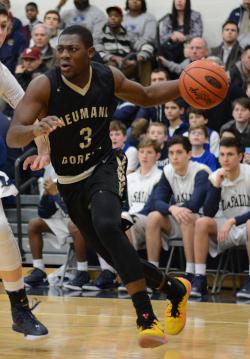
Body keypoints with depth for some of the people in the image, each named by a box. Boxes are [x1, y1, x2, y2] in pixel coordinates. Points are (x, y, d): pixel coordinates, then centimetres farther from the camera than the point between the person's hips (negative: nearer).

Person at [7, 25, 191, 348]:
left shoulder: (109, 78, -8)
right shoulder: (44, 85, -17)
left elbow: (147, 96, 13)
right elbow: (12, 136, -25)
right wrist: (36, 129, -48)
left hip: (105, 168, -2)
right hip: (70, 184, 2)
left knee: (107, 227, -33)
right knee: (119, 259, 8)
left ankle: (147, 319, -34)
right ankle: (174, 289, 37)